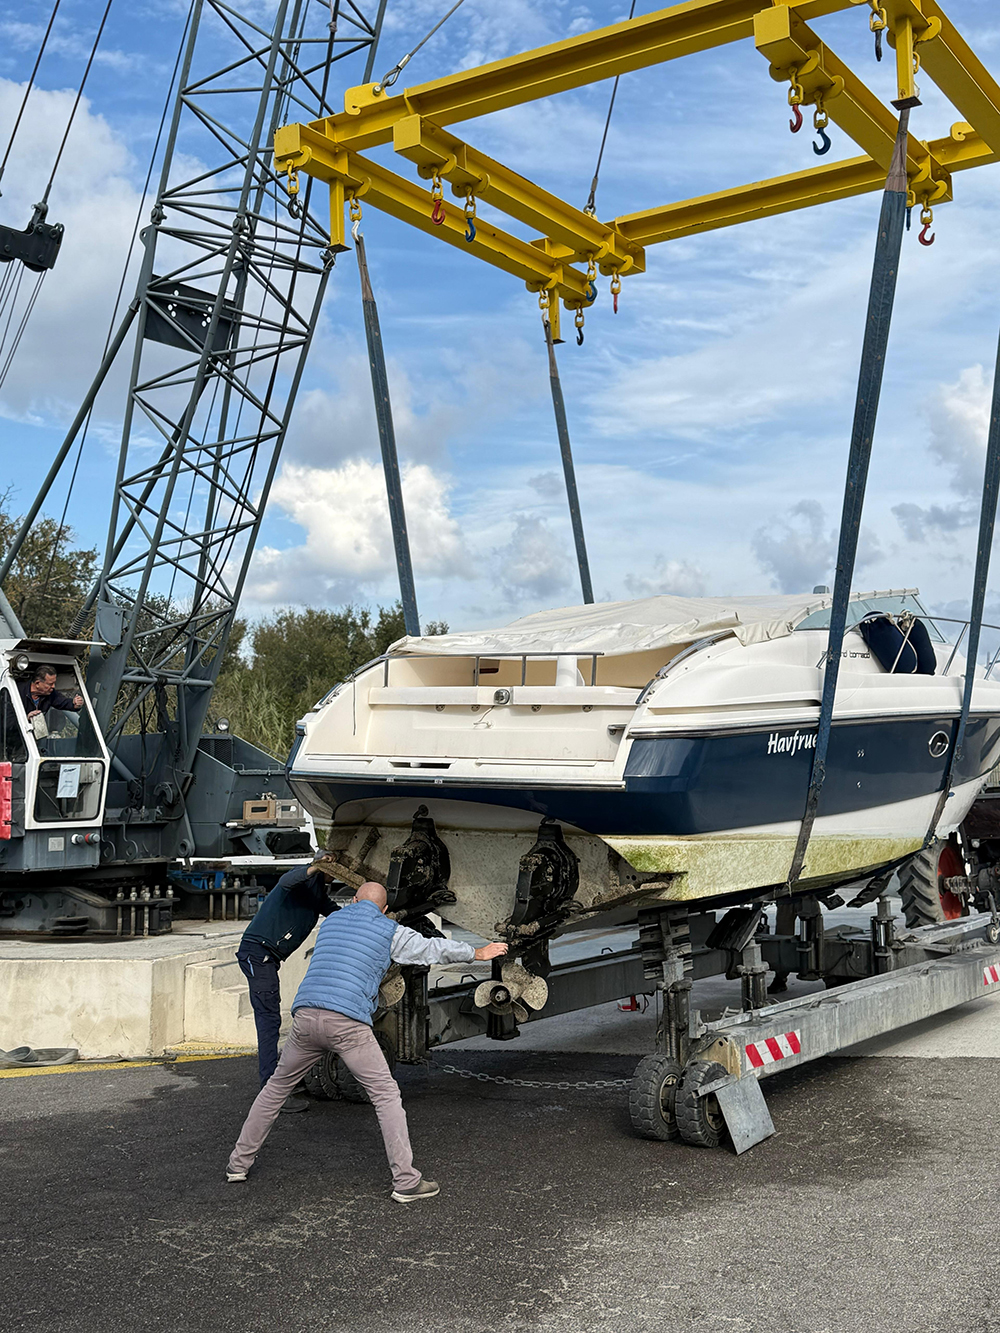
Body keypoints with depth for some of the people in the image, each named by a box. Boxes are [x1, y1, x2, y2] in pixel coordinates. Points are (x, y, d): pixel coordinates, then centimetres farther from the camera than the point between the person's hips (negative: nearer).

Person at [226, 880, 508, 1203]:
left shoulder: (331, 921, 23)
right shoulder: (390, 932, 11)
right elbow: (434, 948, 21)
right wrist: (476, 953, 38)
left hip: (305, 1016, 4)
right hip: (348, 1023, -4)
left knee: (277, 1085, 23)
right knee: (386, 1095, 4)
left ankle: (239, 1162, 28)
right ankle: (406, 1181, 0)